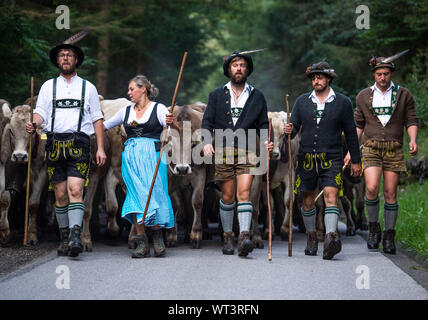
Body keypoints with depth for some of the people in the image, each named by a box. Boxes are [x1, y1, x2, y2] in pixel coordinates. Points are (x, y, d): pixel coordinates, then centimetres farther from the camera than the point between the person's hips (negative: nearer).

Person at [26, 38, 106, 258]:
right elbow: (40, 113, 9)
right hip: (54, 144, 2)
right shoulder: (48, 86, 17)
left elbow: (97, 119, 14)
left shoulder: (88, 87, 14)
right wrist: (34, 124, -16)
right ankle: (64, 239, 11)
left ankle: (75, 237, -26)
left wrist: (100, 148, 5)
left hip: (79, 144, -2)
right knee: (60, 195, 2)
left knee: (75, 190, -17)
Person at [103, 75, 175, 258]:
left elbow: (169, 125, -9)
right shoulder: (126, 111, 17)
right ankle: (142, 243, -5)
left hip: (152, 155, -3)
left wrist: (171, 123, -31)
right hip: (131, 157, 3)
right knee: (136, 196, -5)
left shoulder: (158, 108, 5)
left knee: (152, 193, -8)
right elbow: (104, 126, 24)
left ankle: (158, 239, 6)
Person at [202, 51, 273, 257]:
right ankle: (228, 236, 17)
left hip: (247, 153, -1)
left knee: (244, 193, -14)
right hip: (223, 152, 1)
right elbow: (207, 122, 6)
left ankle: (244, 237, -25)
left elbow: (263, 124, 13)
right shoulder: (217, 95, 13)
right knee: (227, 197, 3)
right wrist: (206, 142, -12)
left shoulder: (257, 97, 13)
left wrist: (266, 142, -7)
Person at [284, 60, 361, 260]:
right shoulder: (302, 101, 10)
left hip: (331, 159, -3)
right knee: (308, 199, 9)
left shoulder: (342, 102, 5)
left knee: (331, 196, -18)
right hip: (306, 158, 3)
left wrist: (355, 160, 9)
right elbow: (294, 125, 10)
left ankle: (331, 238, -31)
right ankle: (311, 237, 26)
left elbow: (350, 133, 9)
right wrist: (289, 131, -15)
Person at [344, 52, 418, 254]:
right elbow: (358, 124, 14)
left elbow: (411, 121, 7)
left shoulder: (403, 95, 7)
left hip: (394, 150, 0)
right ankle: (373, 228, 3)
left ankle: (389, 237, 9)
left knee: (390, 194, -1)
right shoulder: (364, 96, 10)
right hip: (371, 148, 0)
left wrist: (413, 140, -12)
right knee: (371, 188, -18)